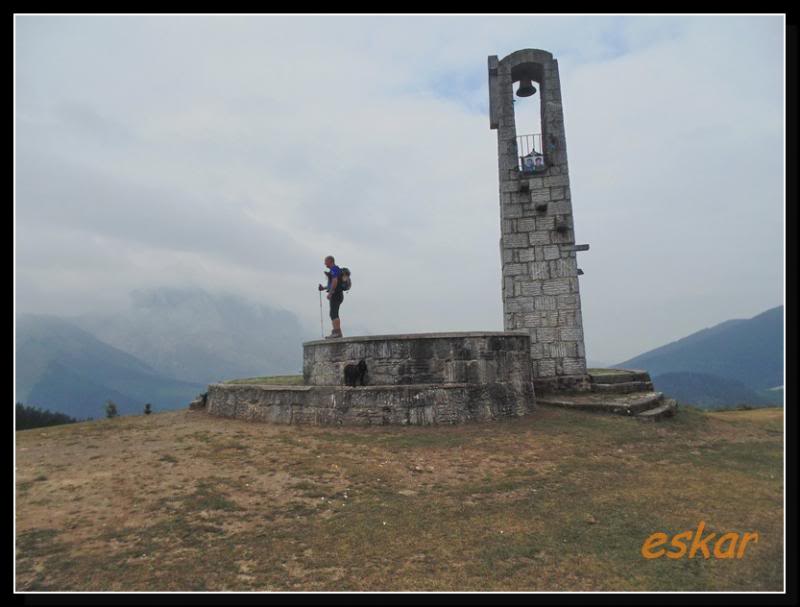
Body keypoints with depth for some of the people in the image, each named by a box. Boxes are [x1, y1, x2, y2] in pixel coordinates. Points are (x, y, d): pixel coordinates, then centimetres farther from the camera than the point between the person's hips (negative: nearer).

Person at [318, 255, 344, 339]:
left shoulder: (334, 269, -10)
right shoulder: (336, 269, 21)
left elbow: (335, 282, -23)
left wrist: (330, 293, -22)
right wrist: (324, 288, 21)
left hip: (335, 294, -10)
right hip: (338, 294, 10)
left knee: (333, 314, -13)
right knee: (334, 314, 12)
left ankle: (337, 332, -17)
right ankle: (337, 332, 14)